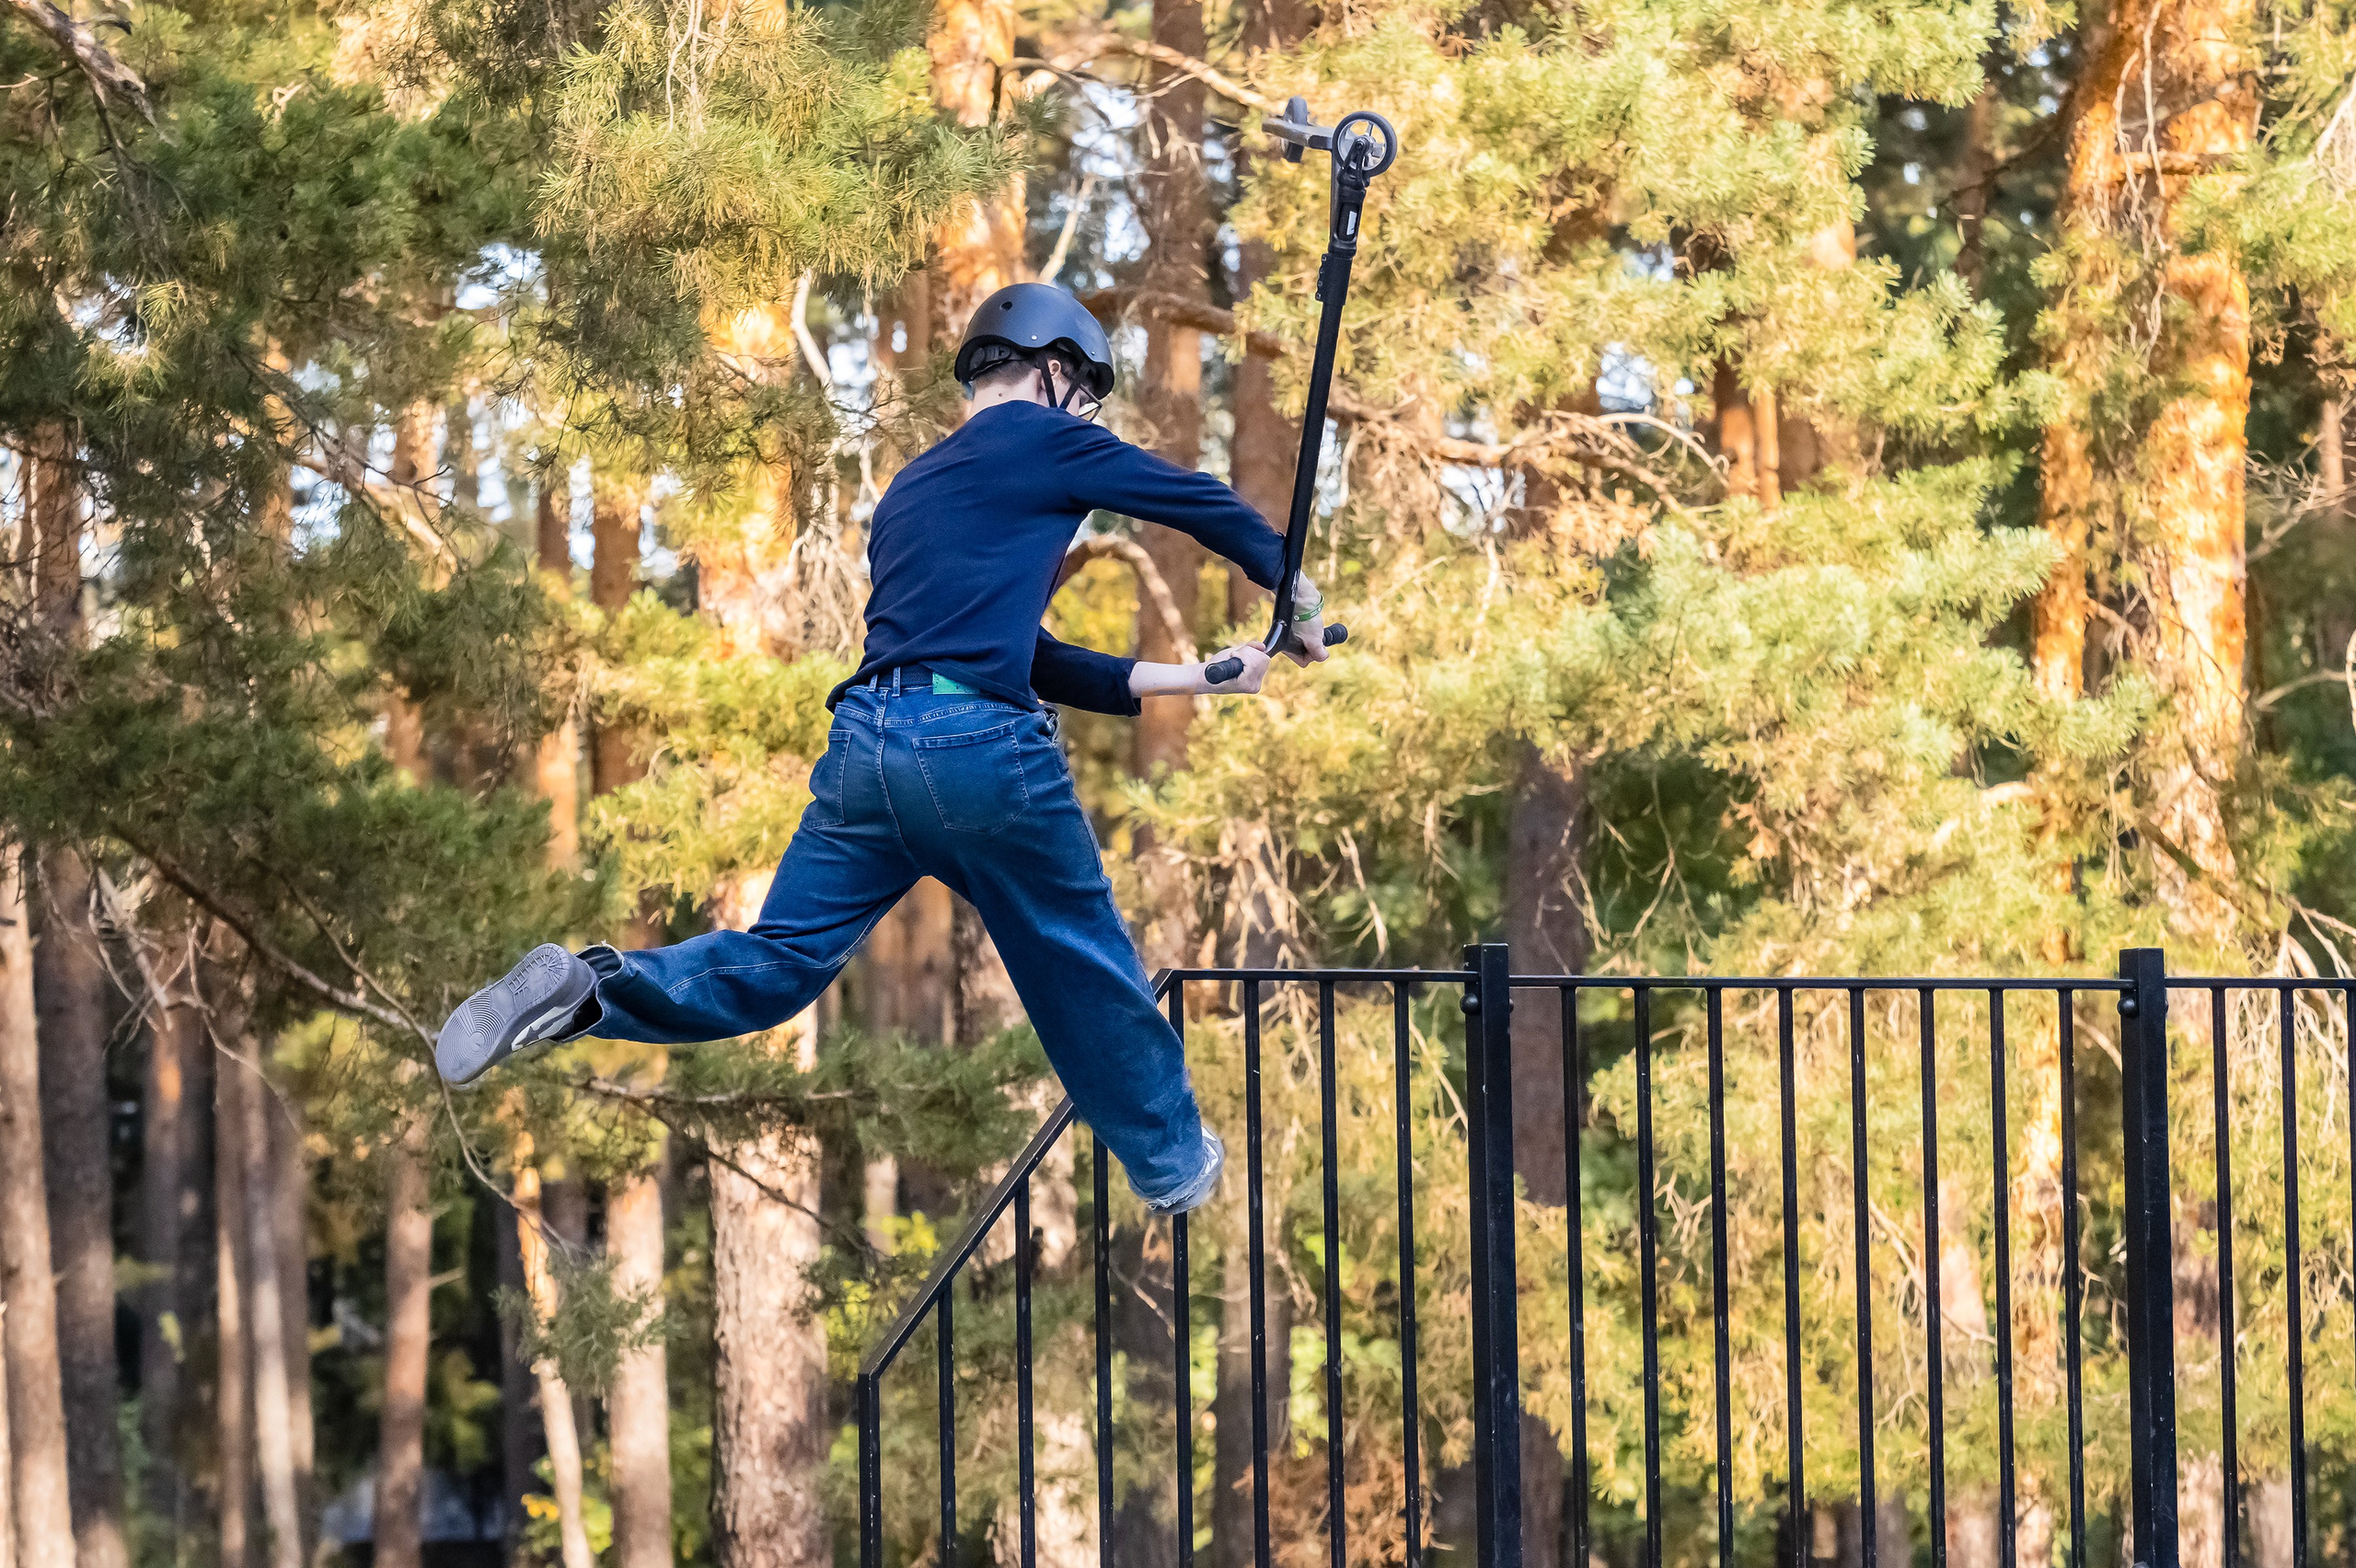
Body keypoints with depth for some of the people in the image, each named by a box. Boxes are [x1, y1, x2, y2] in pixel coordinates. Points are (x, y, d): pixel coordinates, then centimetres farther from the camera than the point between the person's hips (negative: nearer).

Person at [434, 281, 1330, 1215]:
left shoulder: (911, 488, 29)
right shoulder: (1042, 440, 8)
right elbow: (1199, 504, 13)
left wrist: (1187, 678, 33)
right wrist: (1296, 596, 30)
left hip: (866, 742, 6)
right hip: (982, 749, -6)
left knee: (777, 964, 6)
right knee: (1085, 969, 11)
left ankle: (581, 994, -15)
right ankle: (1170, 1161, 25)